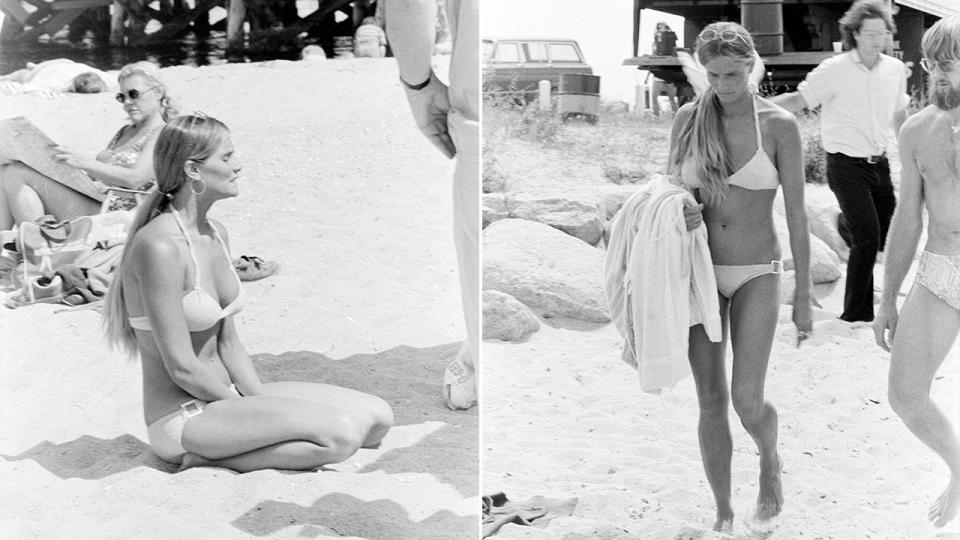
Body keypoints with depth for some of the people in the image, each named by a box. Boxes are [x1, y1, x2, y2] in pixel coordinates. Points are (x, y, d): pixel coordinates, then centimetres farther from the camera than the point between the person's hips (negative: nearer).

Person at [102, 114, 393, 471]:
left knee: (378, 418, 1)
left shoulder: (216, 234, 8)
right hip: (183, 417, -9)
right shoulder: (159, 247, -20)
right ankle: (209, 457, -10)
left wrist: (260, 401, -2)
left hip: (223, 397, 9)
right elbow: (182, 367, -19)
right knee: (343, 435, -24)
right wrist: (252, 411, -10)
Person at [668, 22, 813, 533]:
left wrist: (803, 295, -5)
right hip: (701, 274, 2)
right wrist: (679, 214, -18)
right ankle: (723, 514, 18)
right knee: (711, 402, 3)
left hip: (755, 276, -2)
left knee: (747, 402, -12)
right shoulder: (688, 117, -1)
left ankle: (770, 457, 24)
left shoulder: (780, 124, -9)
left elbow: (796, 214, -6)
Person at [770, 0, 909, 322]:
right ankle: (856, 315, 1)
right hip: (847, 164, -6)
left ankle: (847, 226, 41)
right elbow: (798, 100, -13)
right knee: (868, 240, -11)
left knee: (888, 238, 7)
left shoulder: (895, 69, 5)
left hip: (879, 162, 6)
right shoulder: (835, 70, -12)